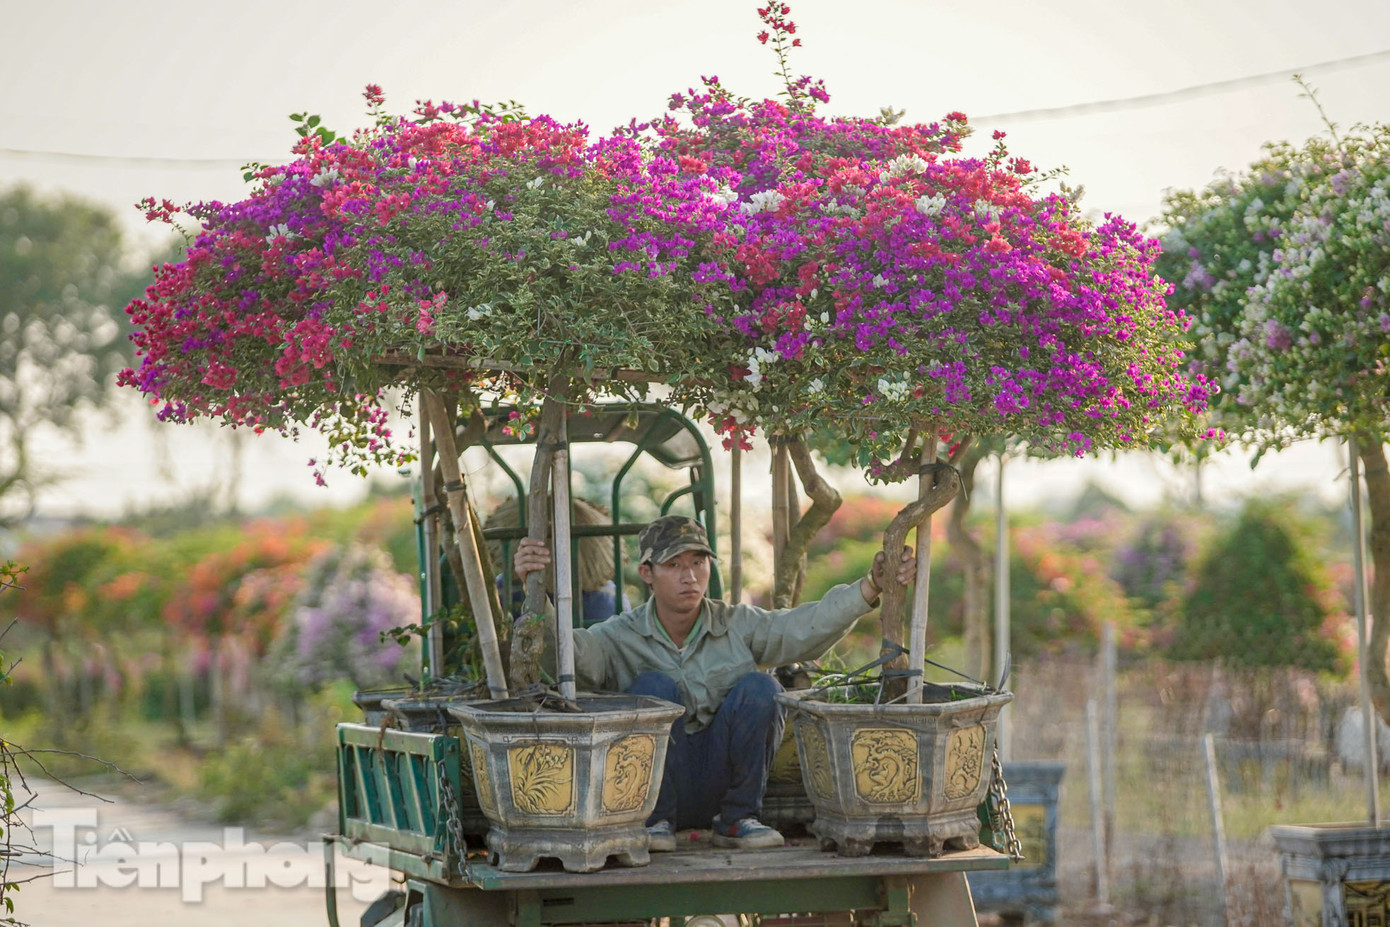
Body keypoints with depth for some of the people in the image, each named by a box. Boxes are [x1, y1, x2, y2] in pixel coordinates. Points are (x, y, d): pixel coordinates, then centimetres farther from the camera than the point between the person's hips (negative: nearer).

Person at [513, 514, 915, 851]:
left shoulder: (738, 626, 5)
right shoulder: (622, 639, -2)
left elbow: (811, 625, -5)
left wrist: (872, 585, -19)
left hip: (722, 782, 2)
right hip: (656, 785, -2)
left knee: (758, 688, -19)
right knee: (655, 687, -24)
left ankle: (736, 819, -8)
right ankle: (655, 820, -13)